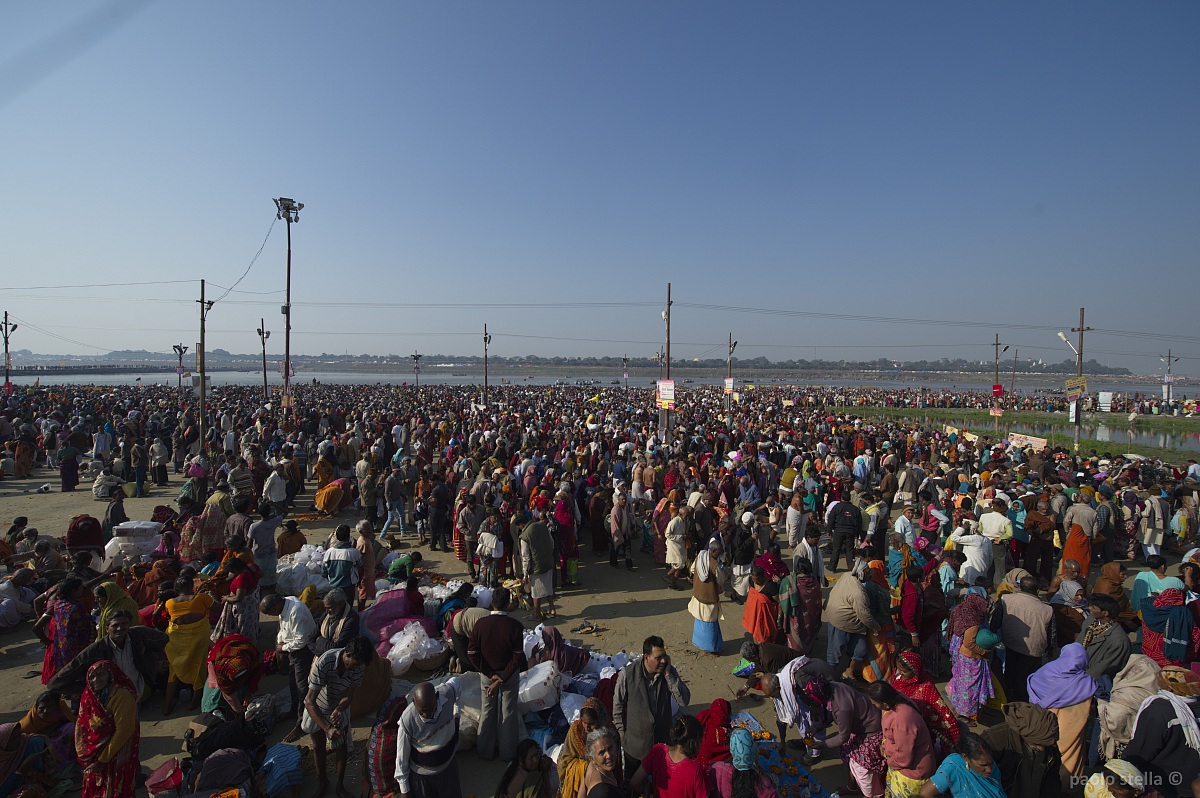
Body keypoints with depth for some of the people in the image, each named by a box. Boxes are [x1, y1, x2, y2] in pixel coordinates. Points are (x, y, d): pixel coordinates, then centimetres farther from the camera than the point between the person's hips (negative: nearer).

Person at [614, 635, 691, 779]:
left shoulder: (669, 672, -15)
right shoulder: (627, 674, -23)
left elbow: (684, 701, -22)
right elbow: (617, 705, -9)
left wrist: (668, 675, -30)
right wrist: (621, 733, -2)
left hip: (662, 740, 2)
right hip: (635, 740, -2)